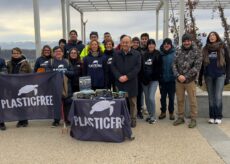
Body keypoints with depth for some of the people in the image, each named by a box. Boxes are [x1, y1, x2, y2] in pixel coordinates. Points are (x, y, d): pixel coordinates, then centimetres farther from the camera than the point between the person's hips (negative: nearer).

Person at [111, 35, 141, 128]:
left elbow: (137, 67, -5)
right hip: (119, 82, 2)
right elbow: (113, 66, 4)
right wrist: (119, 76, -11)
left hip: (131, 82, -1)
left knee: (133, 102, 7)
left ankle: (133, 119, 19)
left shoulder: (136, 54, 2)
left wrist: (127, 76, -13)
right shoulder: (117, 54, 10)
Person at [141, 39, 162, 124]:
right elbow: (141, 67, 9)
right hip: (144, 79, 4)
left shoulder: (157, 54, -2)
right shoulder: (144, 55, 10)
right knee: (147, 98, 10)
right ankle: (149, 114, 25)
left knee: (151, 97, -12)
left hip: (154, 80, -4)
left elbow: (159, 67, -5)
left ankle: (153, 117, 2)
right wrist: (143, 77, -3)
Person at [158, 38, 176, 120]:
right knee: (163, 97, 12)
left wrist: (176, 76, -12)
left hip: (171, 79, -2)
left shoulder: (174, 53, -7)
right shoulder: (160, 54, -1)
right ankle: (163, 112, 26)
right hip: (162, 79, 2)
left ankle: (171, 113, 24)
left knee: (171, 97, 10)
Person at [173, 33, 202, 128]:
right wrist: (178, 75, -14)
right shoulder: (178, 52, 7)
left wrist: (185, 77, -16)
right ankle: (180, 117, 26)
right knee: (180, 100, 12)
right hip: (179, 80, 4)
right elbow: (174, 65, 3)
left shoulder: (196, 52, -4)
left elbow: (197, 67, -11)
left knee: (192, 101, 3)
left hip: (190, 80, -3)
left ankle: (193, 119, 16)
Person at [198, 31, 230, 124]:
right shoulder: (205, 49, 9)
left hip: (220, 75, -2)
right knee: (211, 97, 5)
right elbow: (202, 64, 12)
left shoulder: (222, 48, 3)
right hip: (208, 76, 2)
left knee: (218, 97, -7)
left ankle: (218, 117, 3)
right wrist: (200, 78, 8)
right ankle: (212, 116, 12)